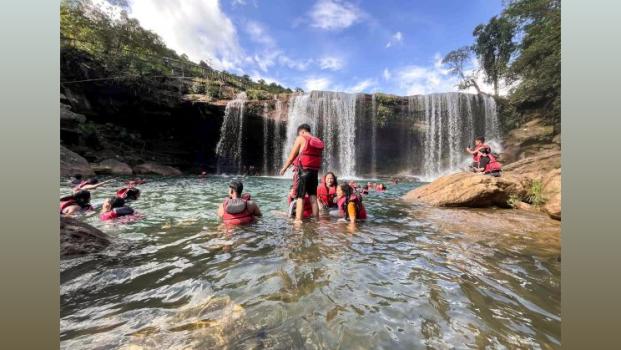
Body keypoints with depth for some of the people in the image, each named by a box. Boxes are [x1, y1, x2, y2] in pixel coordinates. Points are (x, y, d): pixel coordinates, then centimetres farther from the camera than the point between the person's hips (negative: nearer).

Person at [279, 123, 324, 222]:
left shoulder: (301, 138, -2)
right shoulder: (319, 141, 14)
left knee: (300, 197, -2)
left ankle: (298, 220, -3)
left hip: (303, 171, -5)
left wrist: (284, 168, 9)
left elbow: (292, 156, -2)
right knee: (313, 197, 12)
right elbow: (318, 158, 12)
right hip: (315, 172, 6)